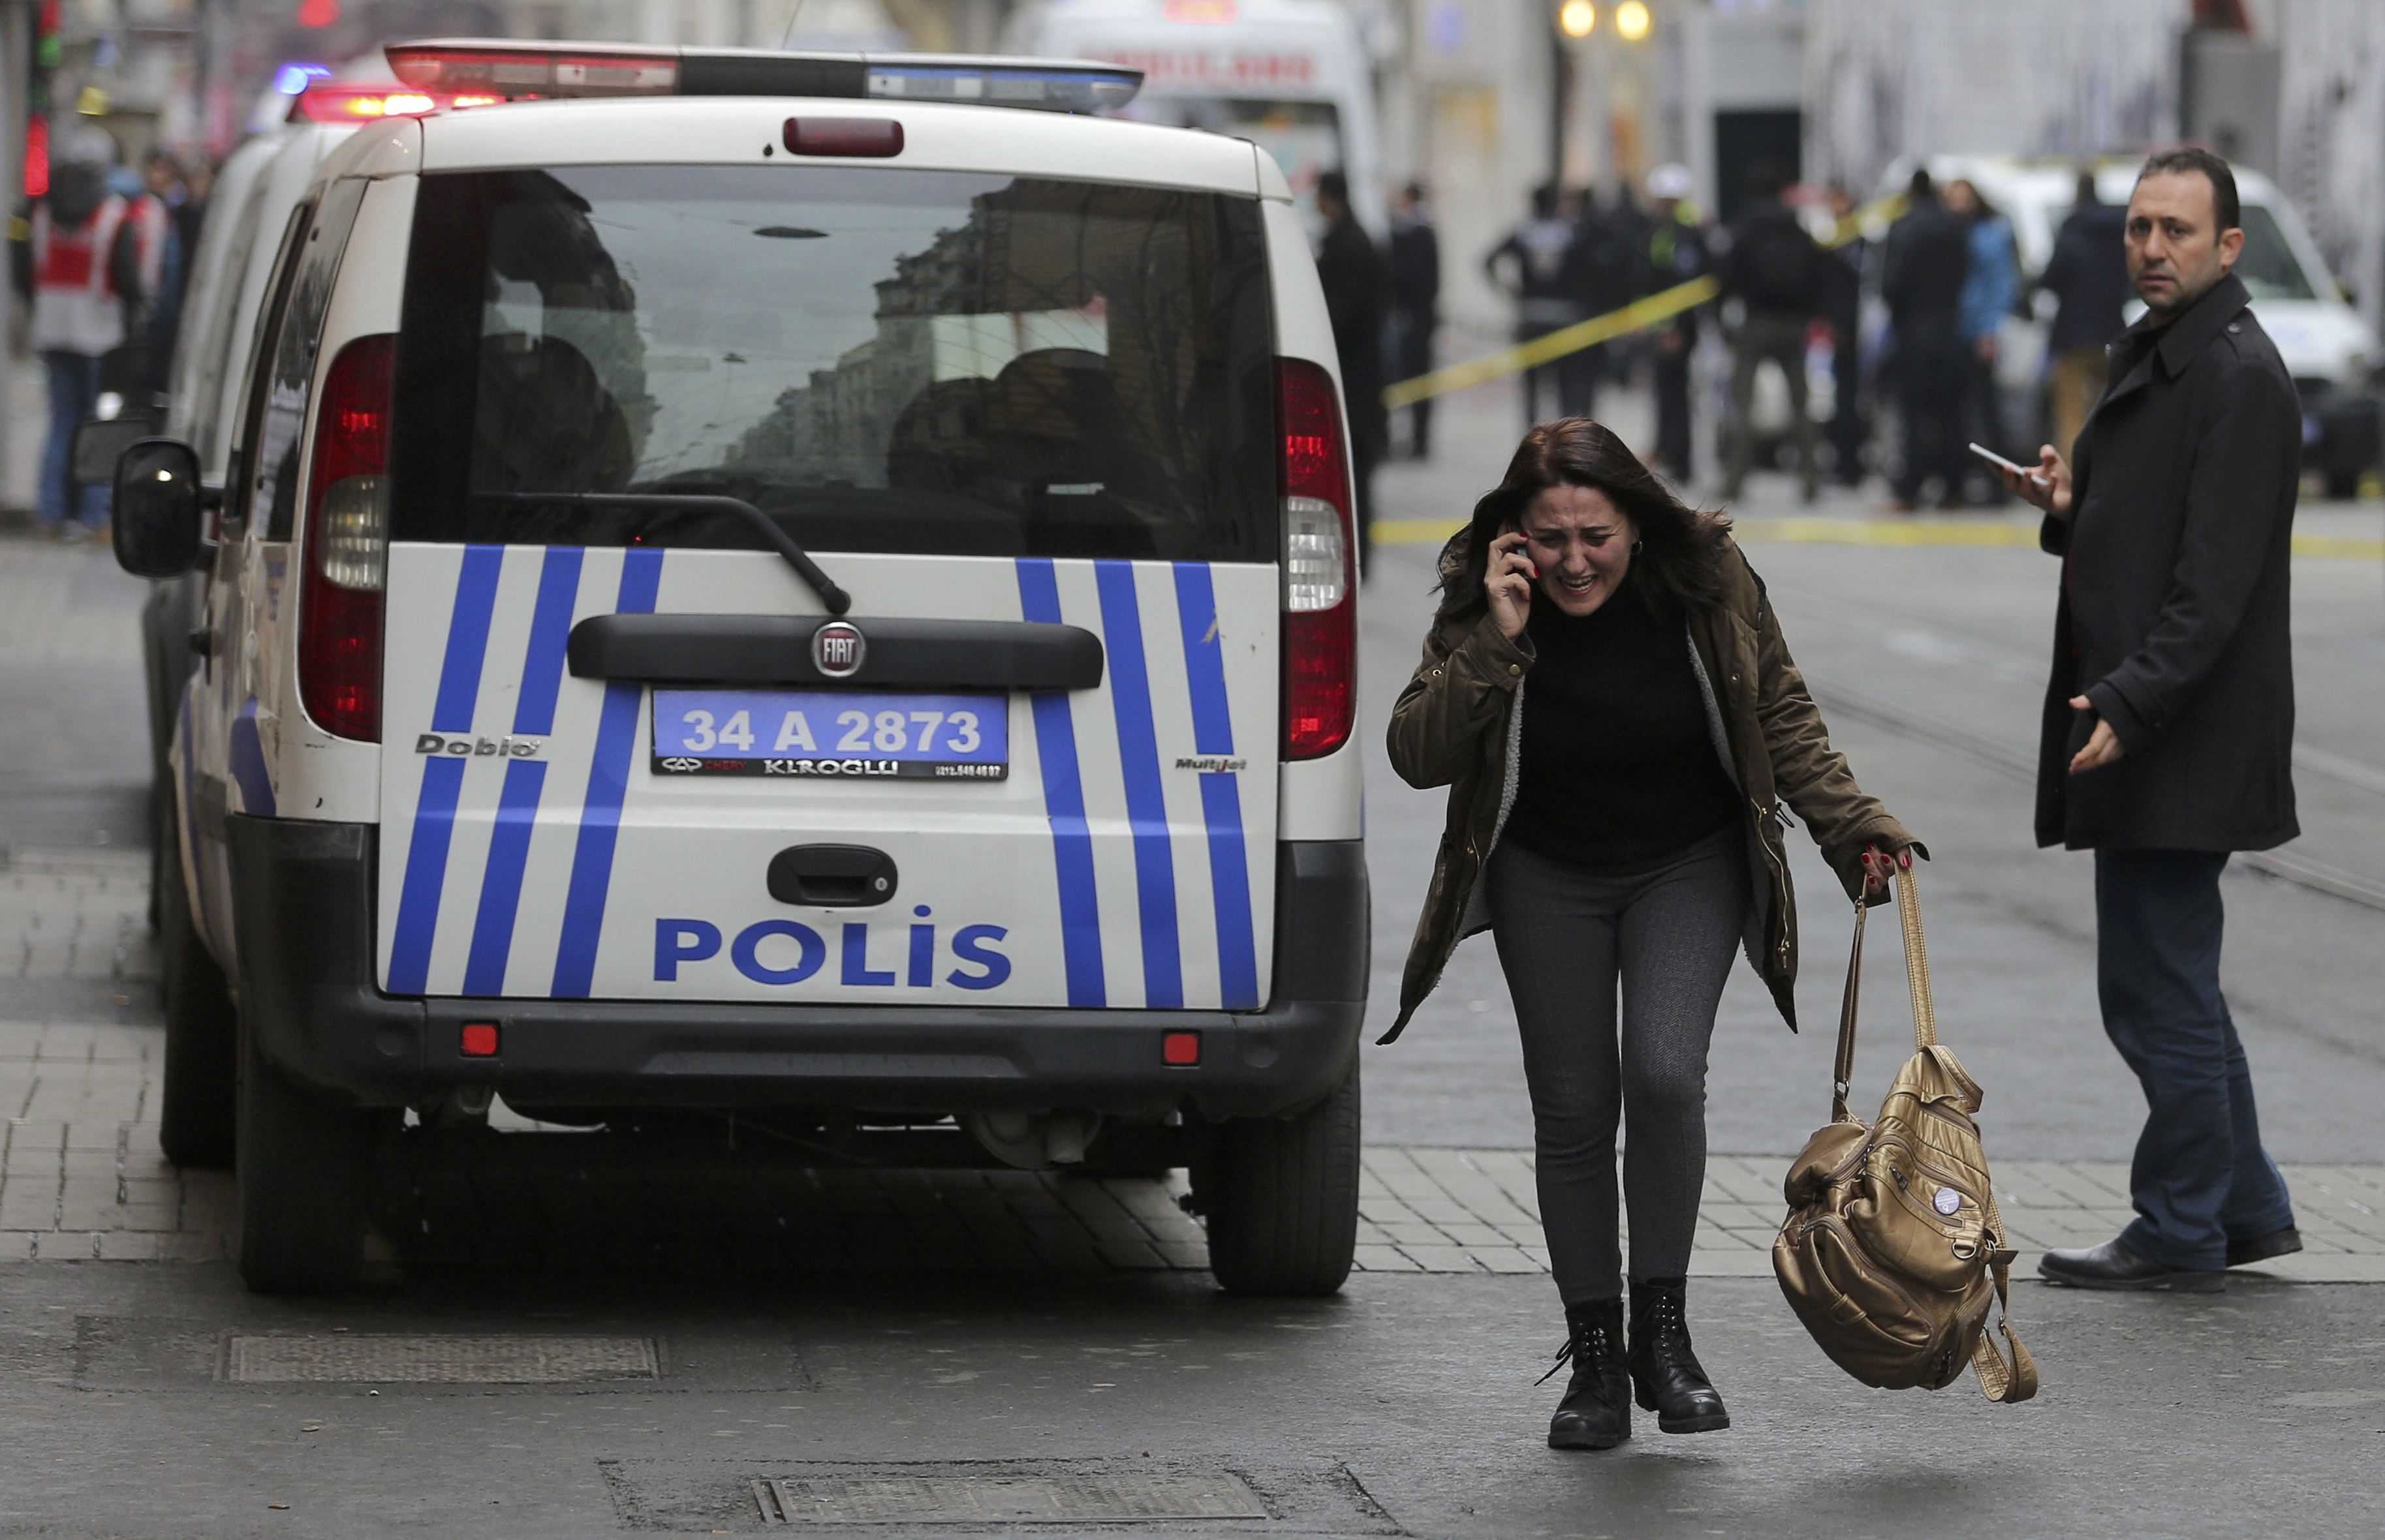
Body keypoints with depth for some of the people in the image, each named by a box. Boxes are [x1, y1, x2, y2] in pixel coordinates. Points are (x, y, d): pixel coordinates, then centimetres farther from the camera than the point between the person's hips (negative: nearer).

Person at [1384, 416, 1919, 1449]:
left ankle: (1662, 1327, -6)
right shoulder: (1483, 606, -17)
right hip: (1547, 879, 1)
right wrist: (1494, 644, -33)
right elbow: (1416, 757, -23)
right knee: (1572, 1111, 2)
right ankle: (1593, 1356, 14)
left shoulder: (1709, 581, -17)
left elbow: (1782, 717, -3)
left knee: (1666, 1075, -20)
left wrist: (1849, 827, -12)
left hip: (1689, 868, -1)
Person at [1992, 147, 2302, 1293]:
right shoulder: (2151, 358, 17)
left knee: (2160, 992, -3)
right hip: (2135, 730, 10)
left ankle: (2181, 1234, 6)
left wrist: (2129, 701, -27)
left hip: (2185, 740, -10)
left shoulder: (2238, 373, -14)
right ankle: (2247, 1210, 25)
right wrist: (2069, 507, 5)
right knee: (2167, 989, 16)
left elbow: (2216, 577, -21)